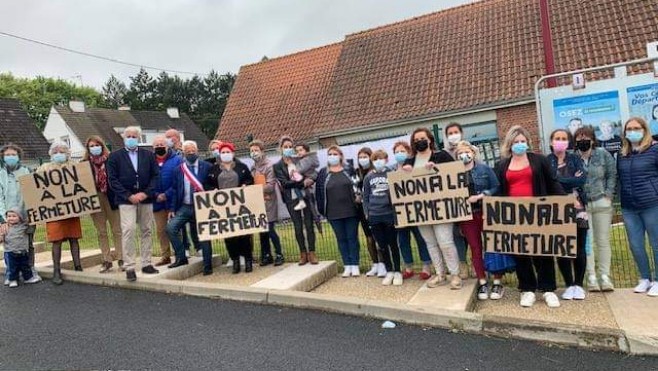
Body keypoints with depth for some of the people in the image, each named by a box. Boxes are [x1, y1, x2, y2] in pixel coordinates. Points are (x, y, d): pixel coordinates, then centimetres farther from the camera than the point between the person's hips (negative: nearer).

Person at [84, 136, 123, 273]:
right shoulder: (85, 163, 3)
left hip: (110, 198, -3)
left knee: (117, 230, 3)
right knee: (101, 232, 8)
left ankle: (121, 259, 10)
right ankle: (107, 261, 16)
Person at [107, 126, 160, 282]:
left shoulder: (149, 155, 10)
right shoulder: (115, 156, 4)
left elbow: (155, 175, 5)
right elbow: (113, 179, -2)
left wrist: (145, 193, -8)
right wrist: (129, 196, -11)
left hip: (146, 199, 3)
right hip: (126, 200, -3)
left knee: (147, 231, 7)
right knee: (128, 231, -11)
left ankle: (146, 264, 17)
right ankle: (129, 267, -4)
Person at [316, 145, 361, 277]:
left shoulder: (349, 170, 4)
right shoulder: (323, 173, 5)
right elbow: (319, 192, 4)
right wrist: (322, 209, -1)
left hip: (351, 210, -1)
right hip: (333, 213, 1)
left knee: (352, 237, 4)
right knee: (341, 239, 7)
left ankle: (355, 266, 12)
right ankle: (347, 266, 15)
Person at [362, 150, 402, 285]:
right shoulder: (368, 177, 7)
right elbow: (365, 196, 11)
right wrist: (367, 213, 4)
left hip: (390, 214, -2)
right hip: (374, 216, 2)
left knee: (393, 244, 5)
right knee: (382, 246, 9)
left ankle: (397, 272, 16)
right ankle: (389, 271, 20)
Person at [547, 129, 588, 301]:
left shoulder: (575, 159, 8)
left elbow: (582, 179, -9)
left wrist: (558, 180, -12)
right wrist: (571, 181, -12)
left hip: (577, 207, 1)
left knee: (579, 248, 2)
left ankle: (579, 284, 16)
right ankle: (569, 285, 14)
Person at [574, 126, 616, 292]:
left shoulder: (603, 154, 3)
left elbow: (612, 175, 4)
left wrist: (608, 195, -4)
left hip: (602, 203, 1)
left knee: (603, 240, 6)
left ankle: (604, 275, 14)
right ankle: (591, 276, 7)